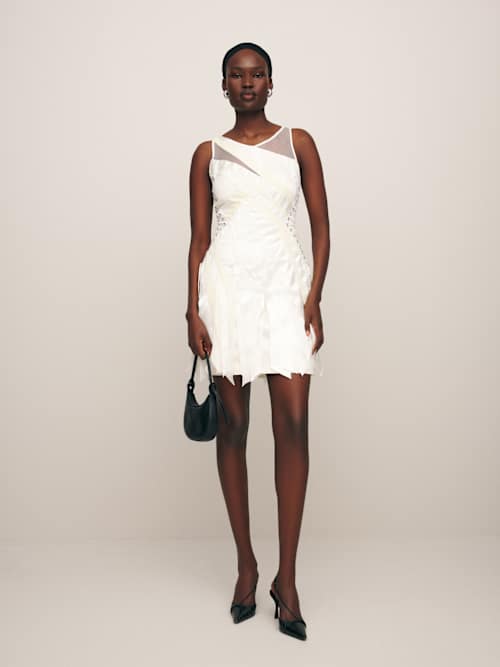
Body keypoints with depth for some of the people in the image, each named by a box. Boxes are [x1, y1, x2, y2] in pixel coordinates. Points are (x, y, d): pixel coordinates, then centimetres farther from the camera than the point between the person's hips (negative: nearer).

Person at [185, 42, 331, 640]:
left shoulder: (297, 142, 11)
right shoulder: (208, 153, 12)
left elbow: (321, 224, 7)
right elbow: (199, 238, 9)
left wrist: (314, 295, -6)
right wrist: (194, 311, -1)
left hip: (285, 283, 0)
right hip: (227, 283, 1)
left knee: (292, 422, -10)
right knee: (233, 424, 2)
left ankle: (286, 577, 2)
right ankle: (246, 563, 17)